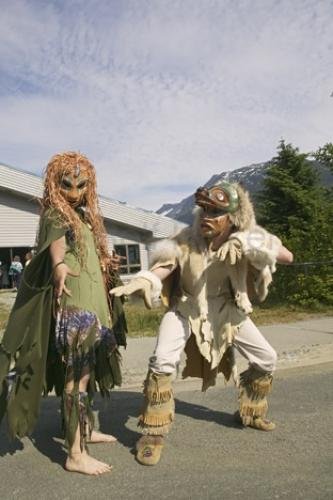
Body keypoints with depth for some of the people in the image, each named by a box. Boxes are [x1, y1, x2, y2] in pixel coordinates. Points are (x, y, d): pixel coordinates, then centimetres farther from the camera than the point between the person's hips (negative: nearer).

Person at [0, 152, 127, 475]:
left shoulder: (84, 214, 15)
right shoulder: (55, 214, -10)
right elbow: (56, 243, -32)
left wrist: (106, 264, 40)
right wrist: (59, 266, -51)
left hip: (92, 302, 9)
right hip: (72, 303, -9)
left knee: (86, 370, 18)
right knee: (77, 374, -8)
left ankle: (84, 429, 34)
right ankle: (75, 455, 0)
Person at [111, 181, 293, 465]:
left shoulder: (246, 239, -19)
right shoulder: (187, 239, -24)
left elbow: (288, 256, -28)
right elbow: (160, 268, -31)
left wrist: (251, 245, -43)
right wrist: (141, 282, -53)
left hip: (225, 310, 3)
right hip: (186, 309, -3)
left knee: (267, 360, 8)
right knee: (162, 362, -24)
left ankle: (250, 413, 35)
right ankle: (154, 434, -5)